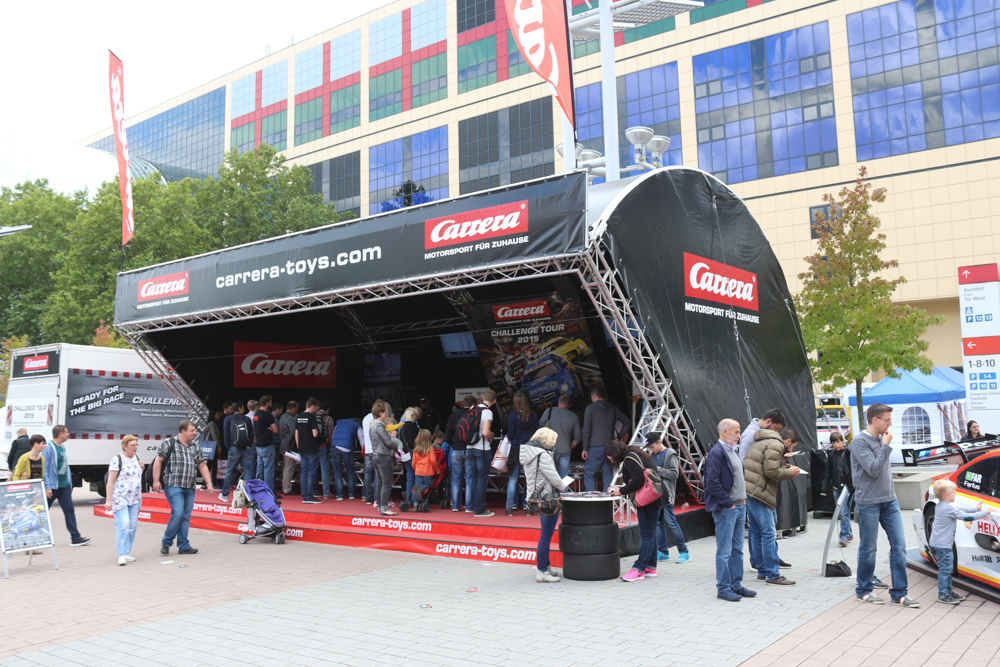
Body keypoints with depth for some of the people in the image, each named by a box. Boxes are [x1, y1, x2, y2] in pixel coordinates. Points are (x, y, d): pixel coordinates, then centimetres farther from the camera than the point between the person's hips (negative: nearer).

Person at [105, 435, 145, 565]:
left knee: (132, 526, 6)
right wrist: (109, 500, -15)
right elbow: (111, 481, -11)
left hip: (134, 499, 7)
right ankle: (122, 555, -12)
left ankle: (127, 552, 14)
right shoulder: (117, 460, -9)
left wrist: (142, 468, 7)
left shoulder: (136, 458, 12)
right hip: (120, 498, -7)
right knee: (123, 525, -14)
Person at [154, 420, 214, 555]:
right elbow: (158, 461, -1)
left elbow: (202, 466, 17)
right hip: (173, 485, -5)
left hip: (190, 488, 5)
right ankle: (166, 543, 6)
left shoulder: (195, 447, 14)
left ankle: (183, 546, 12)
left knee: (186, 516, 6)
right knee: (177, 513, -14)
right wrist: (156, 480, -7)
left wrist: (209, 484, 10)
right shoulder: (169, 443, -1)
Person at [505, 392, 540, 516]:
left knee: (512, 480, 5)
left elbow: (510, 435, -7)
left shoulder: (512, 416, -6)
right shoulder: (533, 416, 0)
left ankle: (510, 506, 3)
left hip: (516, 450, -2)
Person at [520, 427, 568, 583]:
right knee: (546, 535, -4)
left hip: (536, 497, 10)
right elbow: (553, 477, -18)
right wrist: (563, 486, 2)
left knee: (546, 534, 19)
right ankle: (541, 572, 0)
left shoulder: (528, 453, 12)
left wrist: (558, 485, 15)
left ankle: (544, 566, 28)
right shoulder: (542, 455, -19)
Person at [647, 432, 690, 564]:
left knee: (670, 521, -9)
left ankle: (684, 552, 0)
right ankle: (663, 552, 16)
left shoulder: (670, 455, -5)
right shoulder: (652, 455, 14)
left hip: (666, 495, -7)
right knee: (658, 523, 8)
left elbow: (674, 474, -13)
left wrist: (658, 469, -16)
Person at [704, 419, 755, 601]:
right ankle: (723, 588, 5)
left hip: (739, 506, 10)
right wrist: (728, 503, -18)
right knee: (724, 551, -2)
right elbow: (712, 482, -21)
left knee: (737, 549, 16)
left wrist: (743, 498, 13)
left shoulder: (732, 451, 15)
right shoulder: (716, 453, -15)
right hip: (725, 510, -10)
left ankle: (736, 584, 25)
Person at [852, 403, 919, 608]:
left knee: (899, 545, 3)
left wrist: (892, 493, 14)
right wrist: (886, 446, -16)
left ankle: (899, 593, 11)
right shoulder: (860, 441, -13)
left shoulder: (882, 438, 11)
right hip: (868, 503, -7)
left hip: (889, 501, 7)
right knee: (868, 549, 4)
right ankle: (863, 590, 19)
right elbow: (873, 469, -20)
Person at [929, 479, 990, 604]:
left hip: (936, 543, 10)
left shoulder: (940, 506, 11)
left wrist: (975, 509, 10)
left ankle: (949, 592, 26)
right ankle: (943, 595, -2)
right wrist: (983, 513, -6)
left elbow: (959, 509, 18)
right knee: (945, 569, -5)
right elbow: (967, 517, -18)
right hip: (943, 545, -10)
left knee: (947, 569, 18)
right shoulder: (950, 508, -19)